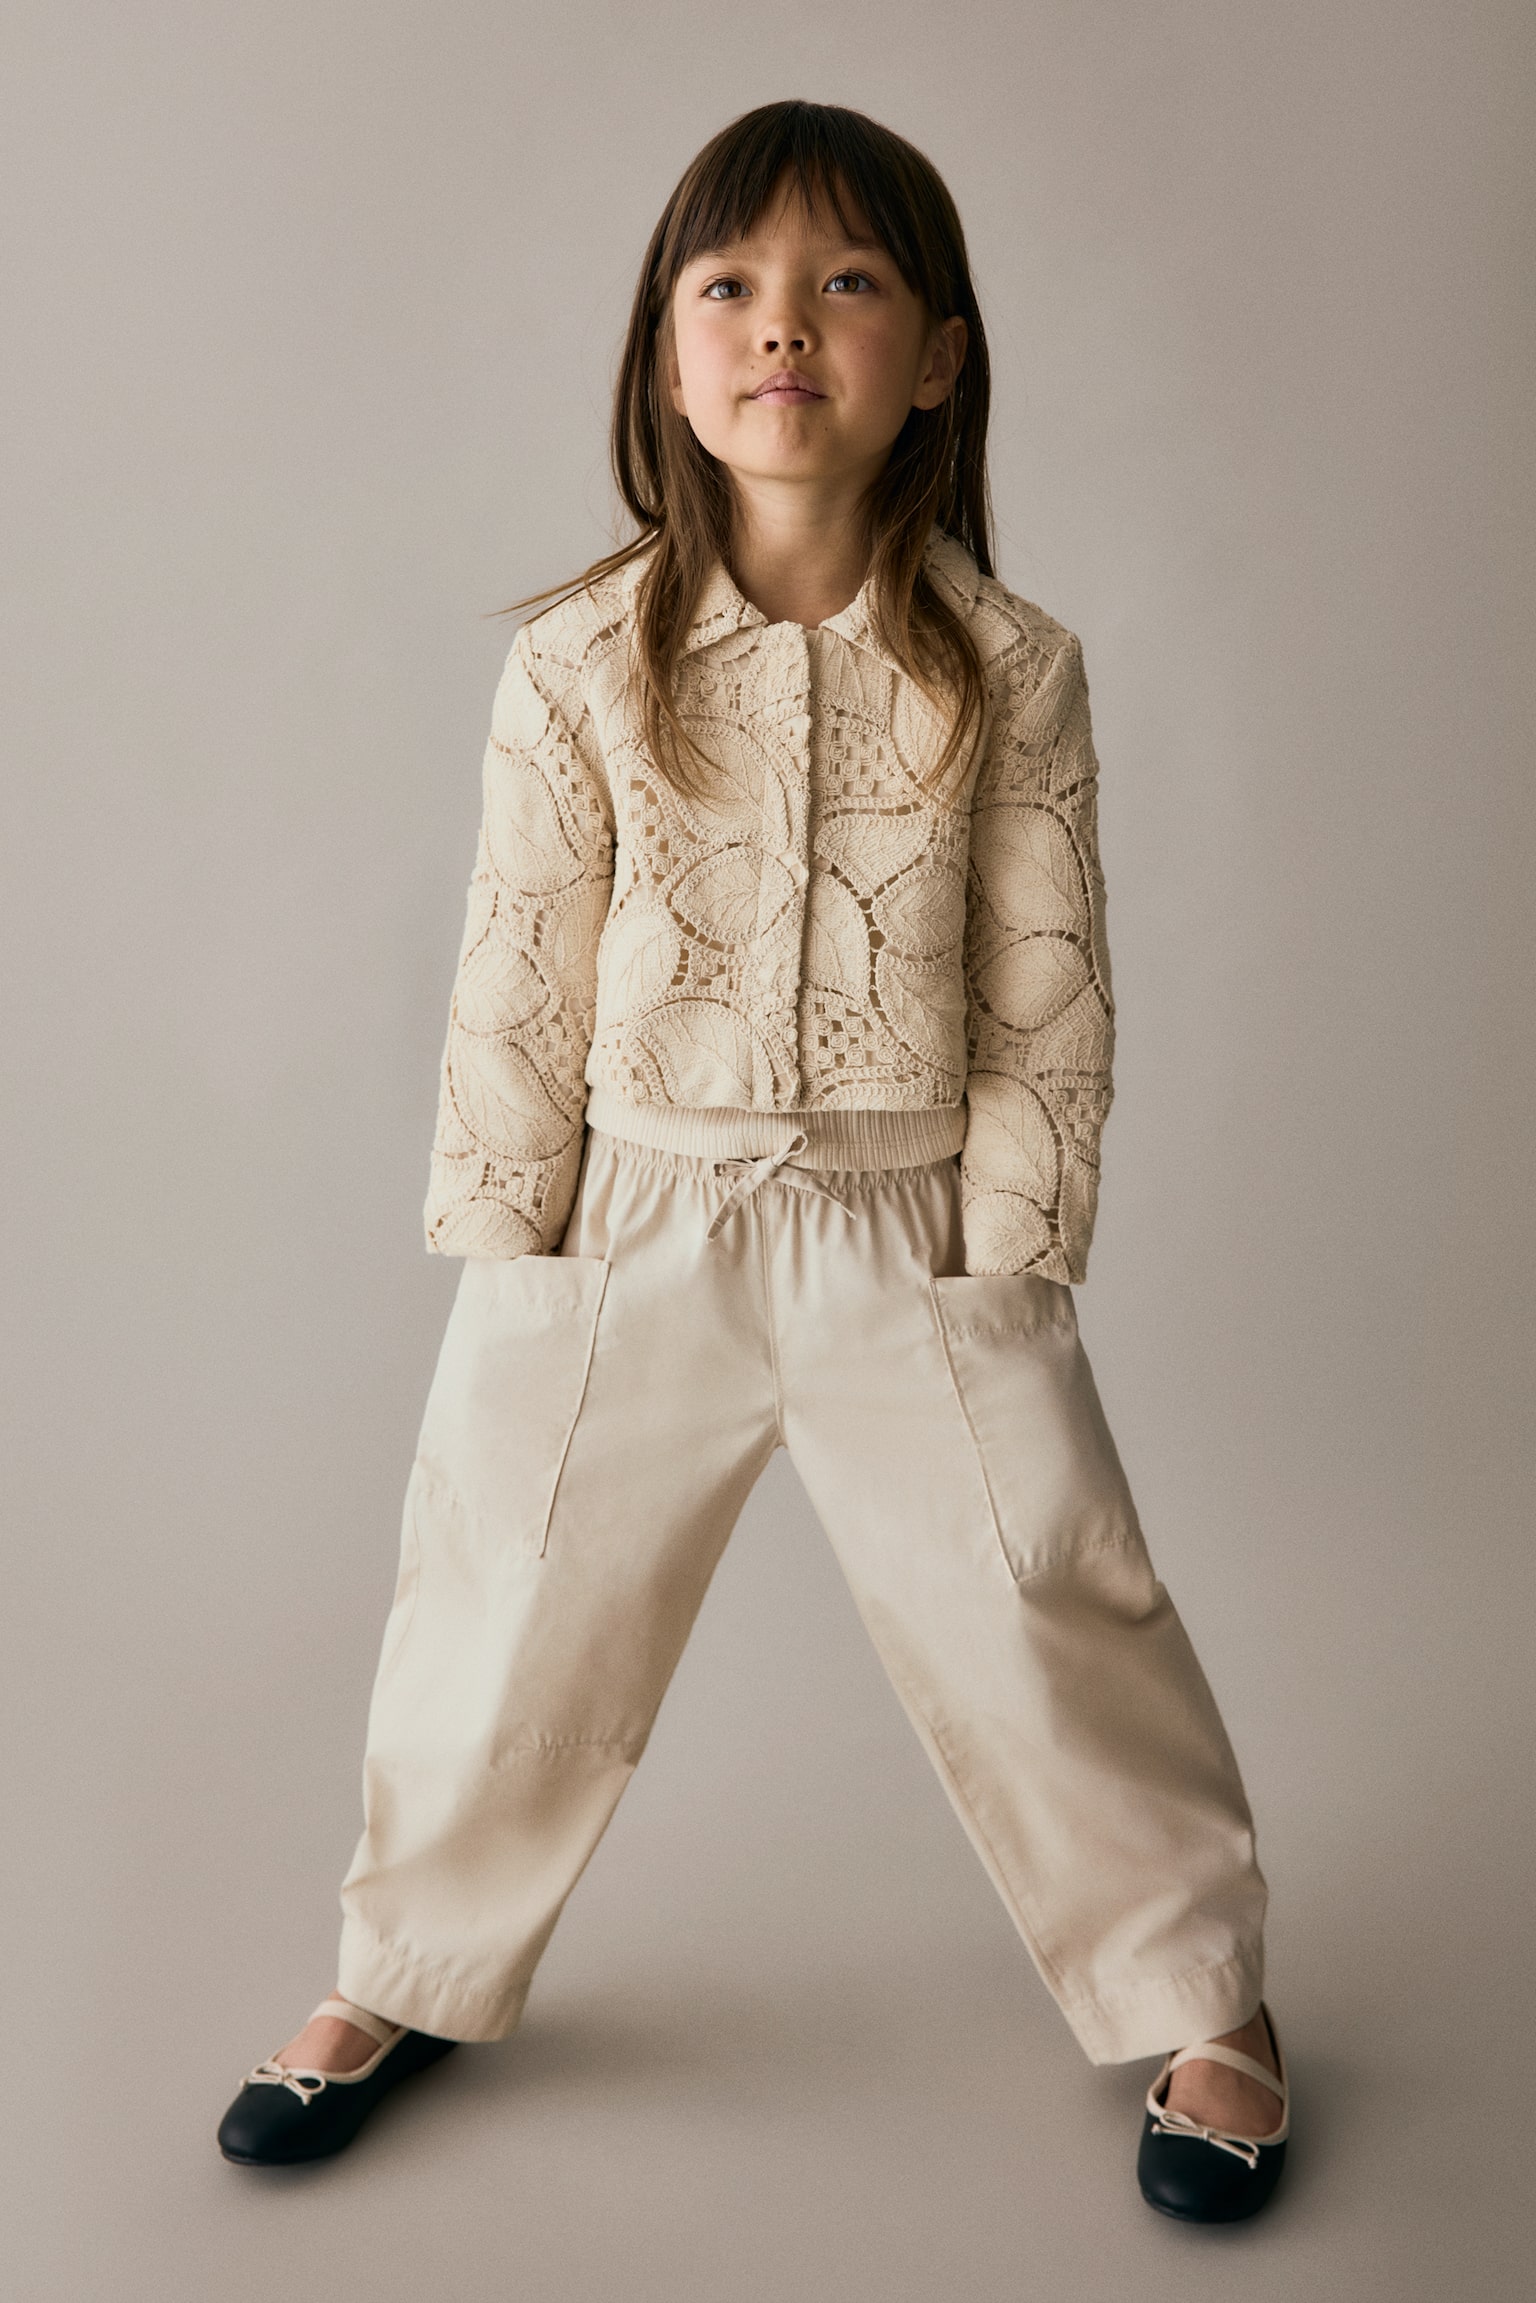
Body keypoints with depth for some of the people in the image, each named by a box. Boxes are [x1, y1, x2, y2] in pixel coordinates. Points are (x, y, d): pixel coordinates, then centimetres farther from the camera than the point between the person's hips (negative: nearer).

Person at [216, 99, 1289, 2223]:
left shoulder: (1010, 672, -6)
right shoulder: (578, 669, -6)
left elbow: (1049, 1005, -2)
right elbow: (519, 987, -1)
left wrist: (1004, 1268, -6)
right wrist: (508, 1262, 0)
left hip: (911, 1238, -1)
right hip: (633, 1228, 1)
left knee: (1045, 1629, 3)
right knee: (509, 1610, 12)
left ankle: (1201, 1997, 29)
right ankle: (408, 1977, 38)